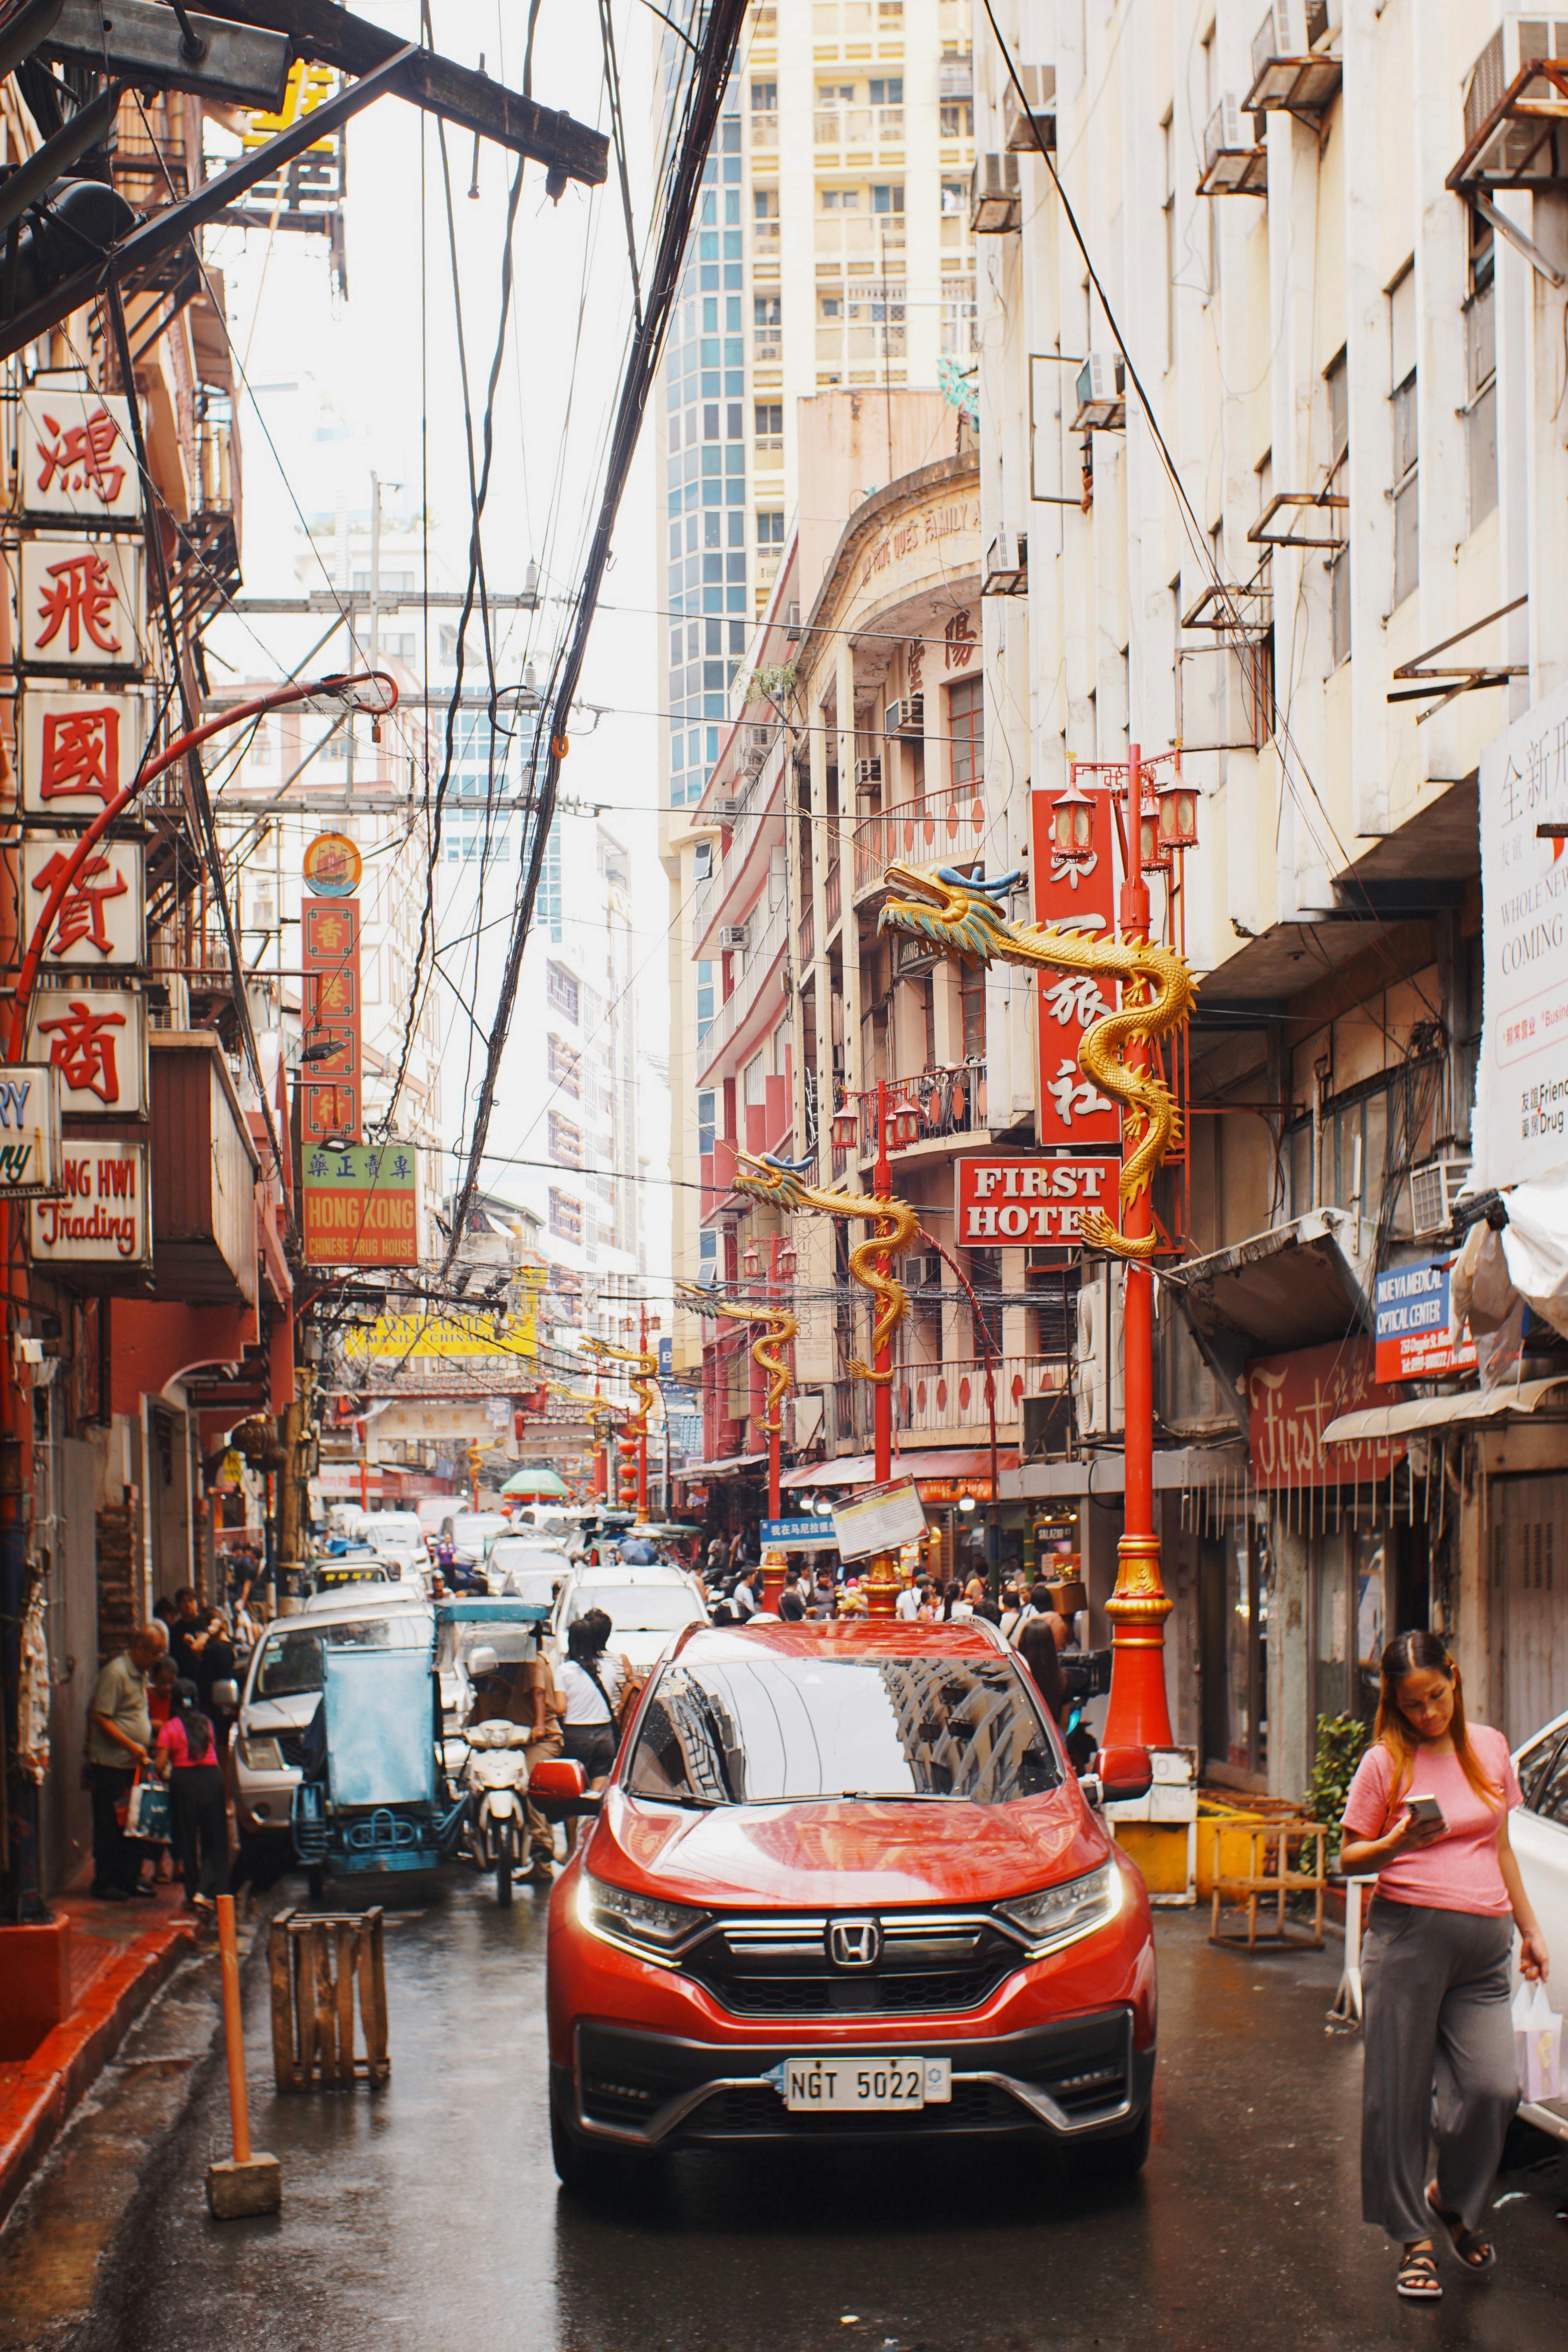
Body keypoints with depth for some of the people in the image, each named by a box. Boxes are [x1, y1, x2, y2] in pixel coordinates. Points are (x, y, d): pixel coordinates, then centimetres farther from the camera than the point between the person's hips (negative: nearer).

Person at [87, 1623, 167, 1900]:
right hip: (111, 1763, -9)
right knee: (111, 1826, -3)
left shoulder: (141, 1674, 15)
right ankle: (104, 1884, 4)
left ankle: (130, 1878, 17)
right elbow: (100, 1718, -19)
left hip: (133, 1764, 9)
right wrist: (131, 1746, -21)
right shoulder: (116, 1673, -14)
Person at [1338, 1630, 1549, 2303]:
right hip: (1409, 1936, -3)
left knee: (1494, 2086, -7)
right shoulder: (1385, 1762, 0)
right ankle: (1413, 2240, 12)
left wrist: (1528, 1927, 21)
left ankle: (1453, 2200, 20)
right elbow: (1348, 1858, 4)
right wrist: (1396, 1844, -15)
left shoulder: (1490, 1748, 12)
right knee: (1402, 2092, -1)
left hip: (1483, 1945, 3)